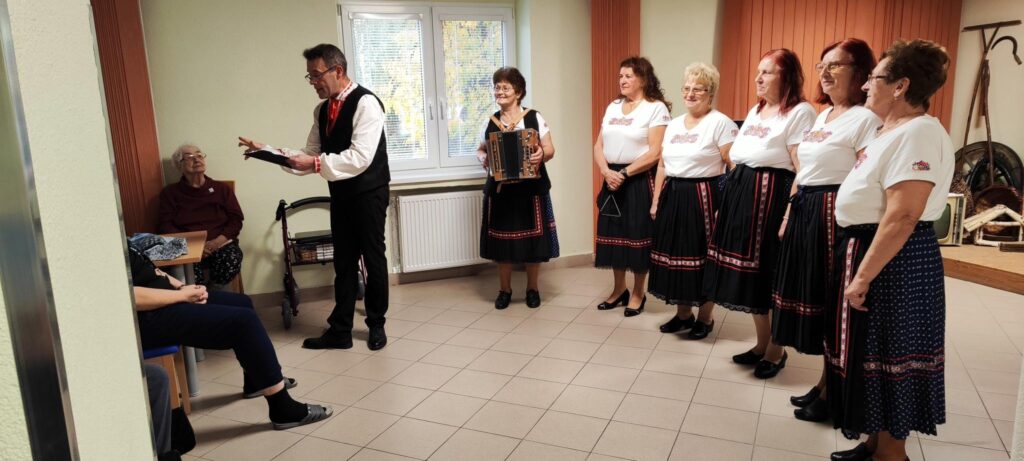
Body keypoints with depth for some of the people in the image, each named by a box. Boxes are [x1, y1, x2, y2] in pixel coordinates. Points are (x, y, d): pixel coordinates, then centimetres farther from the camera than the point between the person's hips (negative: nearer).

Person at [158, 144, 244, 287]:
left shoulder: (221, 188, 16)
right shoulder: (170, 193, 14)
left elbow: (236, 219, 8)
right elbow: (165, 225, 5)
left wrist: (218, 241, -11)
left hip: (221, 244, 2)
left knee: (230, 265, -34)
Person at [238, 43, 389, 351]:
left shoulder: (366, 103, -16)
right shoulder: (322, 110, 8)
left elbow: (360, 158, -25)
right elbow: (311, 155, 9)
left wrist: (316, 163, -28)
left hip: (368, 194, -7)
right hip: (340, 195, 7)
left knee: (373, 260, 7)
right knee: (344, 262, 12)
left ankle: (376, 325, 25)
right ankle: (340, 330, 21)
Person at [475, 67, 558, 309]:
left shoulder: (534, 117, -2)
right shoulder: (491, 121, 7)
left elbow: (550, 149, -1)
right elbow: (481, 149, 17)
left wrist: (541, 155, -24)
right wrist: (483, 159, -6)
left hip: (530, 188, -2)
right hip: (500, 189, 2)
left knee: (532, 240, 4)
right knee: (502, 240, 6)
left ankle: (532, 288, 23)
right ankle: (504, 289, 23)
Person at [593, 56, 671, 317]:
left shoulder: (656, 108, -6)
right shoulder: (612, 107, 14)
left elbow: (655, 153, -15)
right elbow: (598, 146, 8)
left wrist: (624, 173, -16)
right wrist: (606, 171, -10)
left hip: (639, 181, -6)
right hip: (612, 180, 6)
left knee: (637, 235, 1)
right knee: (614, 234, 10)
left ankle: (638, 294, 16)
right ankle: (619, 290, 26)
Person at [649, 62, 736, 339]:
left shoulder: (720, 123, -7)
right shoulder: (674, 124, 14)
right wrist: (656, 202, 13)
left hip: (703, 198, -6)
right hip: (672, 197, 7)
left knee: (703, 257, 2)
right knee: (674, 253, 10)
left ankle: (705, 318, 19)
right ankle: (683, 313, 27)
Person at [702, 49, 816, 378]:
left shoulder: (800, 112, -9)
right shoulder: (755, 110, 18)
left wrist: (789, 212, -23)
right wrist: (729, 201, 16)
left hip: (772, 196, -8)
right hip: (743, 194, 9)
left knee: (770, 275, -1)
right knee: (750, 275, 13)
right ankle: (761, 345, 28)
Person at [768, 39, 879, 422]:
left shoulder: (865, 118, -11)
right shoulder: (821, 116, 17)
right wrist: (789, 215, 18)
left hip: (833, 214, -9)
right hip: (804, 213, 9)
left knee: (831, 302, 0)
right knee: (810, 296, 13)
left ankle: (831, 393, 15)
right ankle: (825, 384, 27)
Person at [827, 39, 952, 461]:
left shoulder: (918, 133, -19)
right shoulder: (892, 130, 14)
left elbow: (901, 220, -26)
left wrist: (862, 277, -24)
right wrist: (857, 267, 21)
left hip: (895, 263, -10)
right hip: (868, 249, 10)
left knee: (886, 359, 1)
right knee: (871, 354, 17)